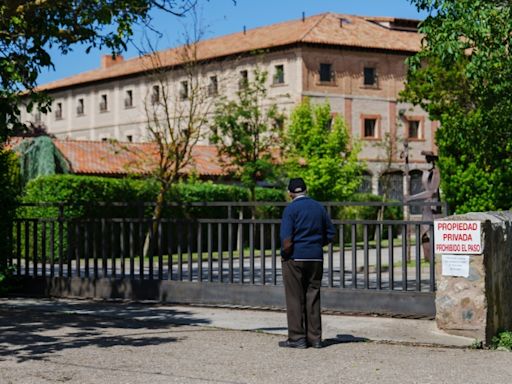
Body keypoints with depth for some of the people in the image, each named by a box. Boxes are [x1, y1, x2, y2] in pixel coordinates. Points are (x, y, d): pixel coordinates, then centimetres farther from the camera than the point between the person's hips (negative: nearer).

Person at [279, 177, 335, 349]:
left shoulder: (291, 209, -9)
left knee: (295, 298, 1)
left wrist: (284, 254, -3)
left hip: (295, 258, -5)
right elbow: (330, 234, 9)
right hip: (316, 258, 5)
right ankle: (315, 338, 9)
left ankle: (297, 338, 2)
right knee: (313, 297, 9)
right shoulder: (319, 207, 7)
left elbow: (286, 238, -17)